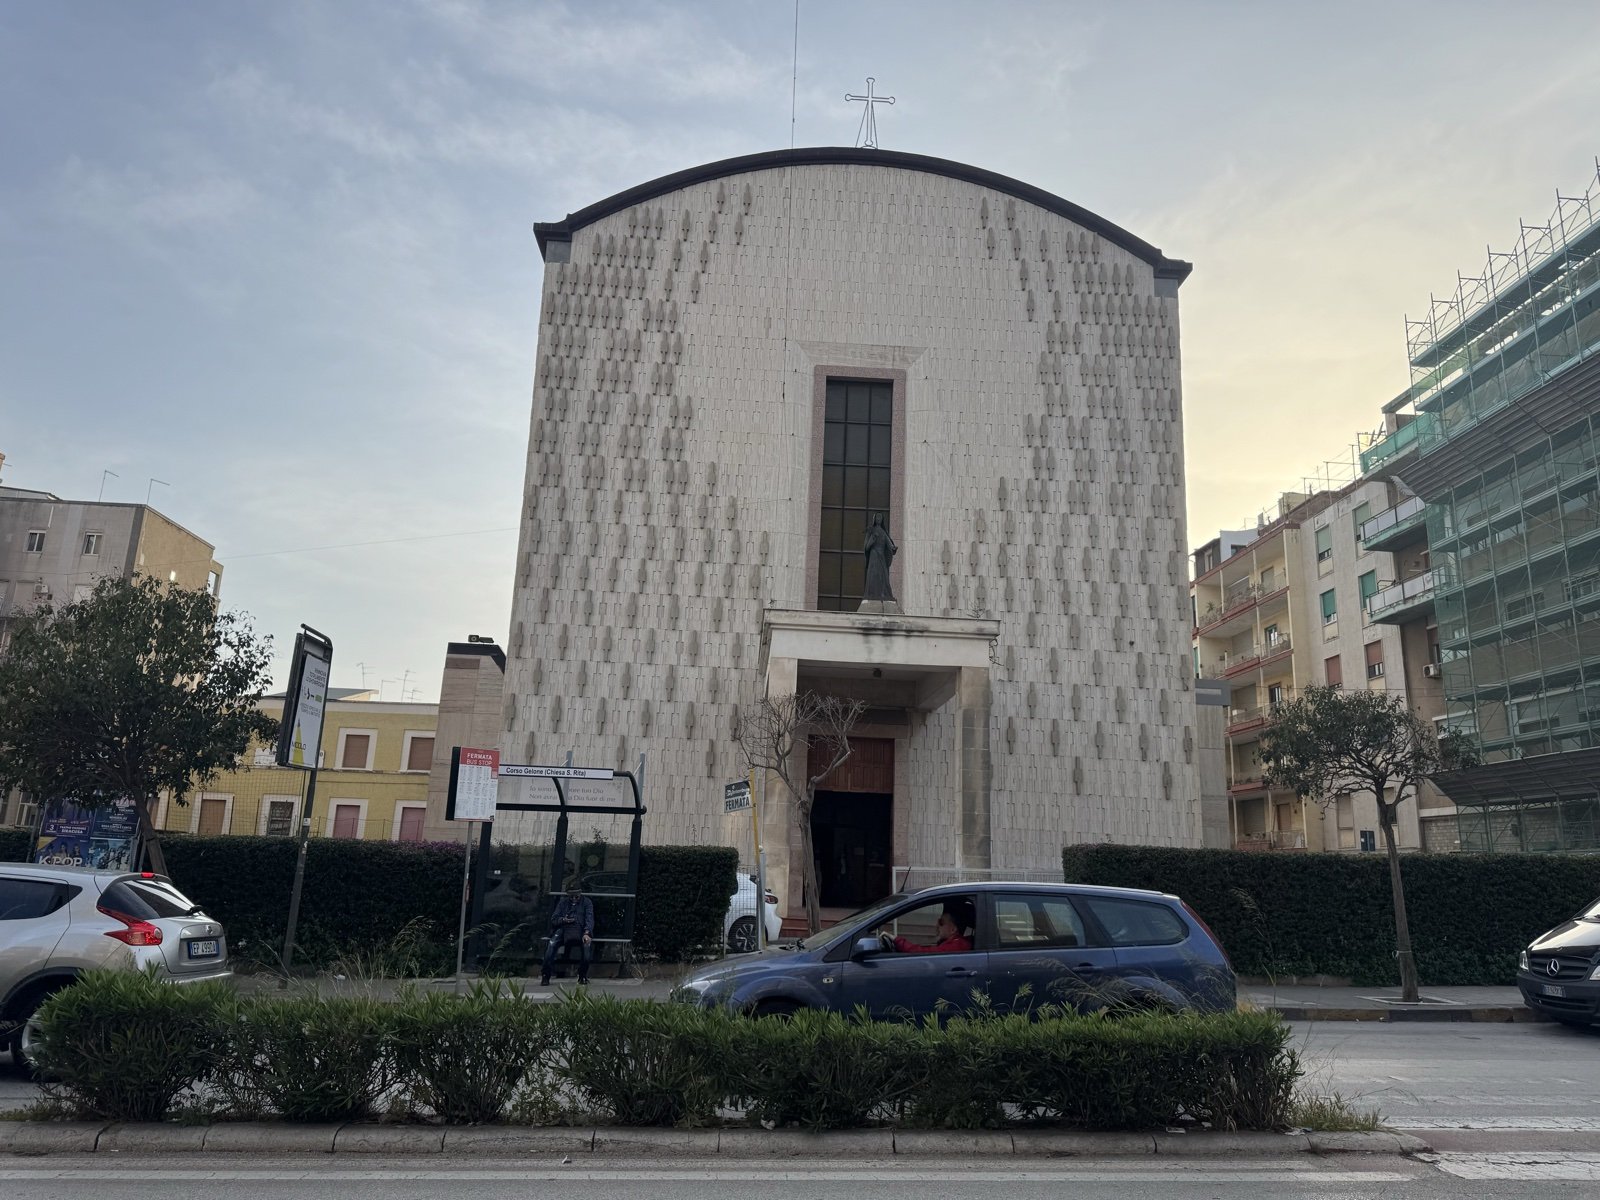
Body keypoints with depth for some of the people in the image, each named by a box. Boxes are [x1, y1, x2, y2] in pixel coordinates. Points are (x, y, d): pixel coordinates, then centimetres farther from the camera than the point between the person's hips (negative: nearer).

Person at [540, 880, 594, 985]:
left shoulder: (586, 902, 10)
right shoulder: (563, 902, 17)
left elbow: (589, 919, -4)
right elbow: (554, 919, 12)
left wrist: (586, 933, -23)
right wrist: (563, 920, -12)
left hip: (580, 929, -1)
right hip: (563, 928, 1)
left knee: (587, 944, -34)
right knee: (552, 944, -30)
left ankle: (582, 976, -17)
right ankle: (545, 976, -22)